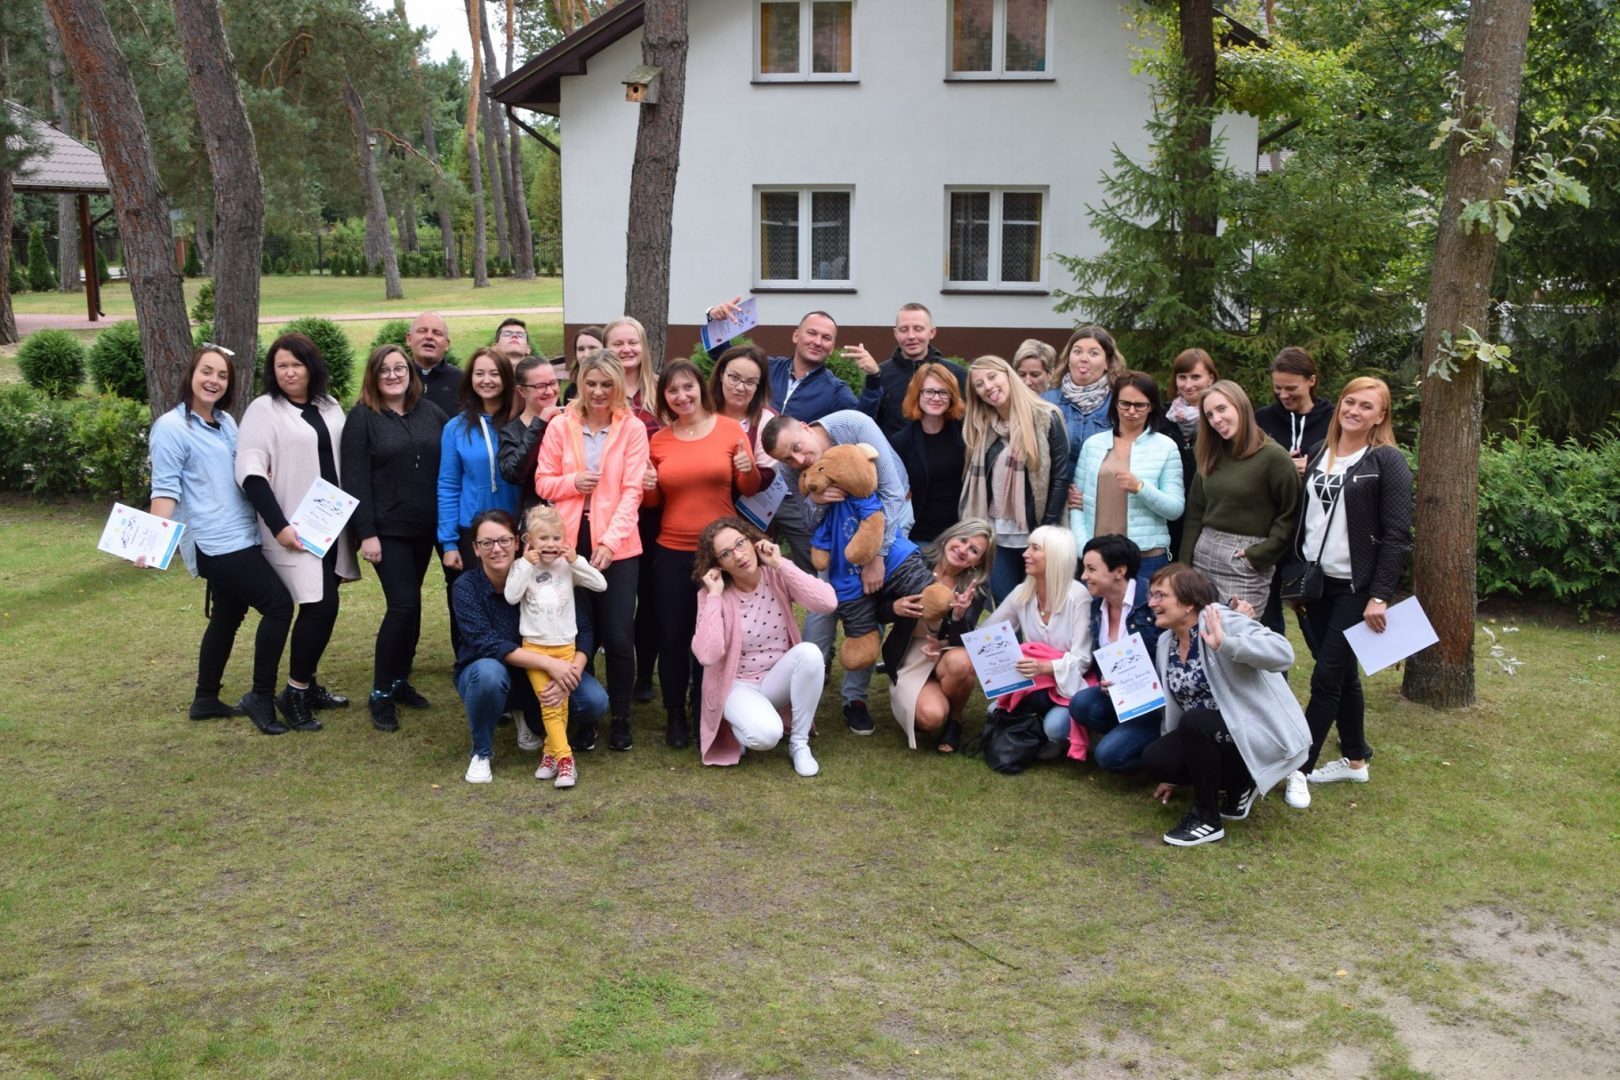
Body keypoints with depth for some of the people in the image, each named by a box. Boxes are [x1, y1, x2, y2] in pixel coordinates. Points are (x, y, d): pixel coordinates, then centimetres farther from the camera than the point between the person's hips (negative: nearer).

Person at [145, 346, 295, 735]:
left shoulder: (226, 422, 13)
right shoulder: (171, 427, -10)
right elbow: (165, 490, -14)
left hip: (241, 538, 8)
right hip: (215, 542, -8)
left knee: (228, 617, 16)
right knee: (278, 604, -13)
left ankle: (206, 700, 30)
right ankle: (261, 696, -3)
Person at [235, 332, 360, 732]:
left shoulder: (329, 407, 12)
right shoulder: (264, 409, -6)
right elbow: (250, 473, -13)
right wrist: (278, 526, -19)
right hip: (292, 530, -6)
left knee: (322, 605, 8)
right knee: (321, 606, -12)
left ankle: (307, 684, 22)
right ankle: (294, 693, 1)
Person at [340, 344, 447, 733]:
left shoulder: (431, 413, 7)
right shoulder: (362, 417, -5)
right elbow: (355, 479, -9)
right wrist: (366, 533, -14)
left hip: (424, 528, 5)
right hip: (386, 529, -4)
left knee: (409, 604, 10)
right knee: (404, 605, -10)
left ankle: (400, 680, 24)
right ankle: (381, 693, 2)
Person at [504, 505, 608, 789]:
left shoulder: (568, 566, 1)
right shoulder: (522, 566, -1)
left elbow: (600, 584, -6)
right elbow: (511, 596, -16)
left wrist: (576, 561, -14)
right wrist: (527, 564, -17)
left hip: (565, 646, 2)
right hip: (535, 646, -2)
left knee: (560, 703, 5)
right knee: (549, 704, -9)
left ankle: (550, 753, 19)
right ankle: (564, 759, -10)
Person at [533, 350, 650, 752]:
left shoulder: (632, 428, 0)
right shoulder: (560, 426, 4)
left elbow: (632, 491, -6)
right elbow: (542, 482, 7)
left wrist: (611, 540, -16)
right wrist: (572, 482, -14)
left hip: (618, 545, -1)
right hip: (570, 541, 1)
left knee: (618, 637, -2)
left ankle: (620, 720, 17)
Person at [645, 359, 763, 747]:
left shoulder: (730, 429, -1)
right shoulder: (658, 441, 4)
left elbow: (749, 490, 1)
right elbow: (655, 500, 12)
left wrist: (749, 469, -20)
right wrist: (645, 487, -10)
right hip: (672, 552, 1)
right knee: (672, 636, 3)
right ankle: (675, 717, 18)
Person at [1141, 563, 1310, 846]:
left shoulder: (1222, 622, -18)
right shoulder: (1166, 643, 7)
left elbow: (1283, 652, -32)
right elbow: (1173, 705, 14)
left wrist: (1224, 644, -44)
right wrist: (1172, 773, 17)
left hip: (1260, 732, -8)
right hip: (1213, 735, 8)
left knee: (1193, 722, -32)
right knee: (1153, 759, -12)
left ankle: (1207, 820, -14)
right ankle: (1239, 784, 10)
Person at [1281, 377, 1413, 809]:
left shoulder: (1388, 461, -8)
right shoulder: (1319, 454, 10)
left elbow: (1397, 535, -12)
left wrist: (1380, 596, -17)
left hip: (1356, 588, -6)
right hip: (1317, 582, 6)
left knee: (1327, 677, -6)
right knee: (1342, 674, 14)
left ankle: (1299, 767, 0)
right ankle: (1355, 759, 26)